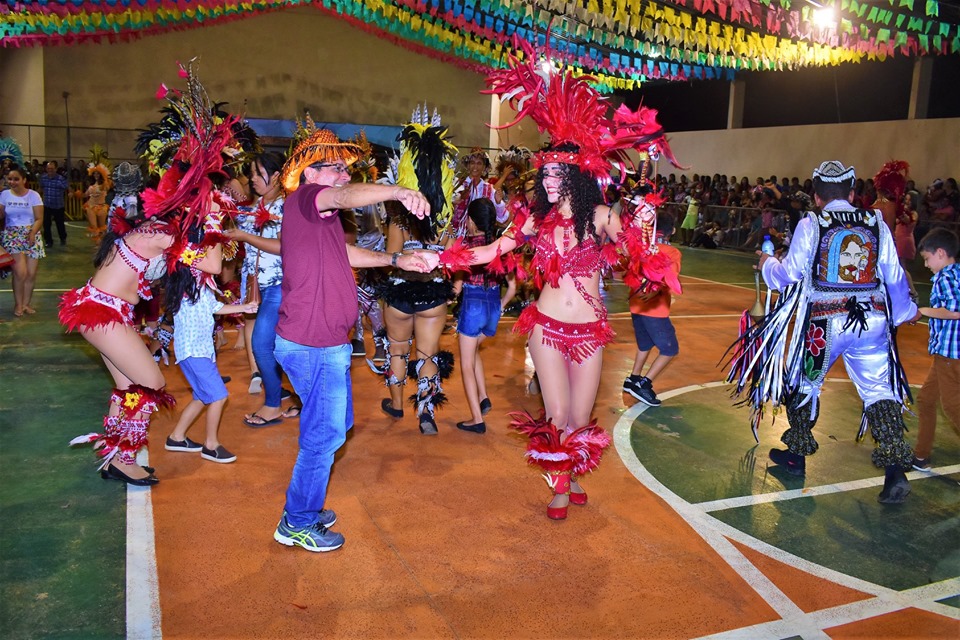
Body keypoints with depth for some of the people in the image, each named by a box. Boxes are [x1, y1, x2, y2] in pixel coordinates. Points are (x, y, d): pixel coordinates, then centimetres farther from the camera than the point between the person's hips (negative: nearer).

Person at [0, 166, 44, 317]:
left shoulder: (33, 195, -1)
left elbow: (39, 219, -4)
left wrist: (32, 233, -16)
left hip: (31, 236, 1)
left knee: (31, 274, 1)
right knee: (20, 272, -12)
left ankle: (26, 303, 15)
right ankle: (18, 304, 4)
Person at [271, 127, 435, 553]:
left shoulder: (322, 214, 16)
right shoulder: (303, 198, -15)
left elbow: (344, 254, 27)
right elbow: (346, 196, -36)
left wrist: (396, 259, 20)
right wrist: (398, 192, -52)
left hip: (325, 342, 11)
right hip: (313, 345, -11)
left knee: (335, 426, 22)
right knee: (326, 433, 0)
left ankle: (304, 506, 36)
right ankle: (297, 524, 16)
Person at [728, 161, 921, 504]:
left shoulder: (810, 225, -3)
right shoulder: (877, 224, 6)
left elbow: (790, 274, -4)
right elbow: (894, 276, 11)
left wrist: (768, 264, 17)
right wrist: (906, 311, 27)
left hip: (824, 324, -2)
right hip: (872, 321, 2)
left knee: (804, 383, 16)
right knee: (880, 391, 6)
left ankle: (796, 454, 26)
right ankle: (894, 469, -6)